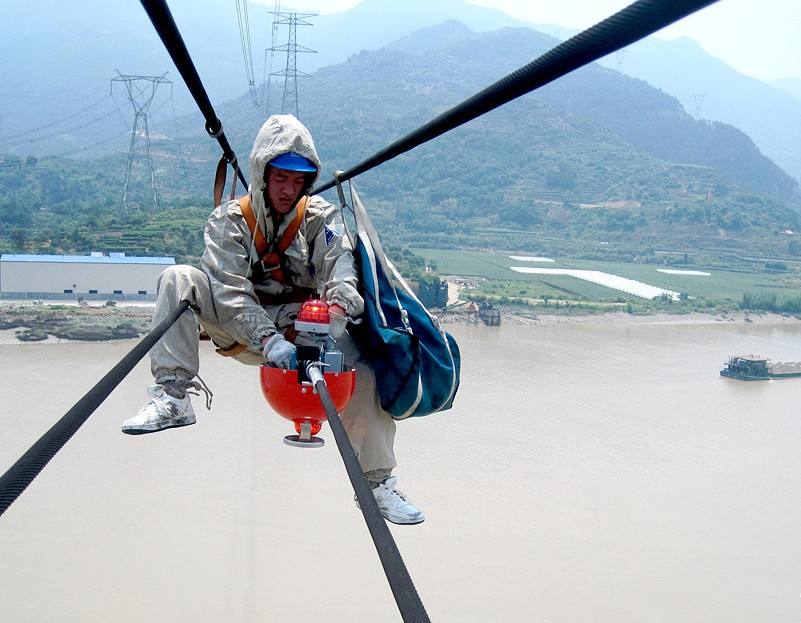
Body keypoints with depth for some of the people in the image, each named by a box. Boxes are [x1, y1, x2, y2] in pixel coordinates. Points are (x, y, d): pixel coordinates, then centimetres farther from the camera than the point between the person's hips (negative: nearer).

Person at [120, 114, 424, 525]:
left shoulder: (321, 217, 3)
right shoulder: (229, 220, -2)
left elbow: (340, 267, -17)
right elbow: (230, 290, -18)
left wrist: (337, 309, -41)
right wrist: (269, 340, -35)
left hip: (304, 327, 0)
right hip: (244, 332, 0)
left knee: (363, 371, -26)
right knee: (179, 279, -20)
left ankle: (378, 482, -10)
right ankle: (173, 397, -28)